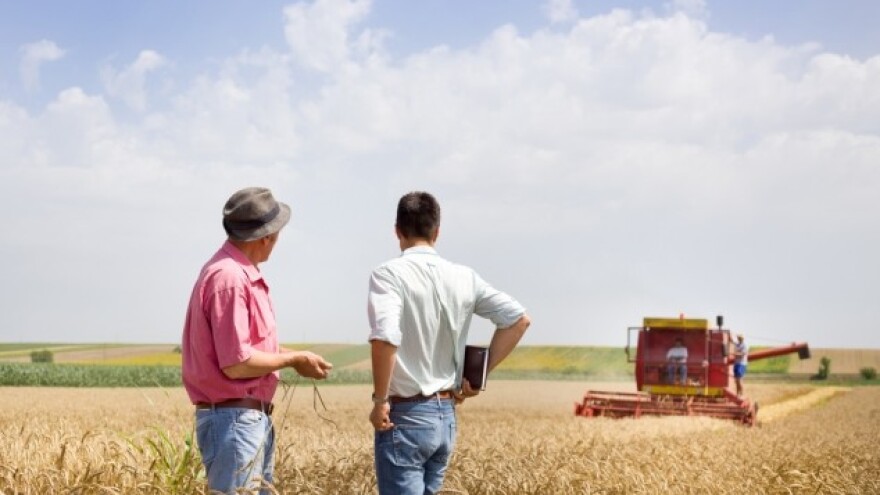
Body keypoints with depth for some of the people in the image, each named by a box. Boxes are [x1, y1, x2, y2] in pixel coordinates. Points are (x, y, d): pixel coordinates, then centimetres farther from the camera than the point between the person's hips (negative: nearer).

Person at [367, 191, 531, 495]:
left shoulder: (389, 274, -12)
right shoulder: (463, 277, 5)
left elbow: (384, 339, -28)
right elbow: (519, 319, 5)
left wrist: (380, 399, -15)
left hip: (405, 416, -6)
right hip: (446, 415, 6)